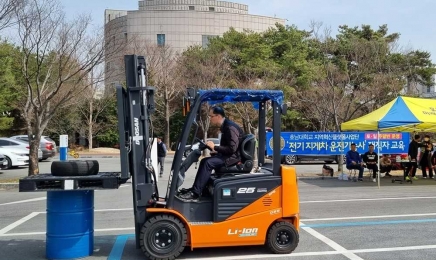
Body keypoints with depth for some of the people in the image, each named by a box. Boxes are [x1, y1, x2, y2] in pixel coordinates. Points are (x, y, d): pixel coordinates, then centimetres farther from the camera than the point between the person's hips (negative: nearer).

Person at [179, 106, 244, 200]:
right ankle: (195, 188, 5)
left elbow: (232, 148, -27)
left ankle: (195, 193, -22)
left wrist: (215, 147, -21)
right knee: (204, 161, 6)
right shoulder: (225, 126, 12)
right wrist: (217, 151, 6)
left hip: (234, 156, -11)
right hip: (227, 155, 11)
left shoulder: (230, 127, -20)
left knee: (208, 163, -24)